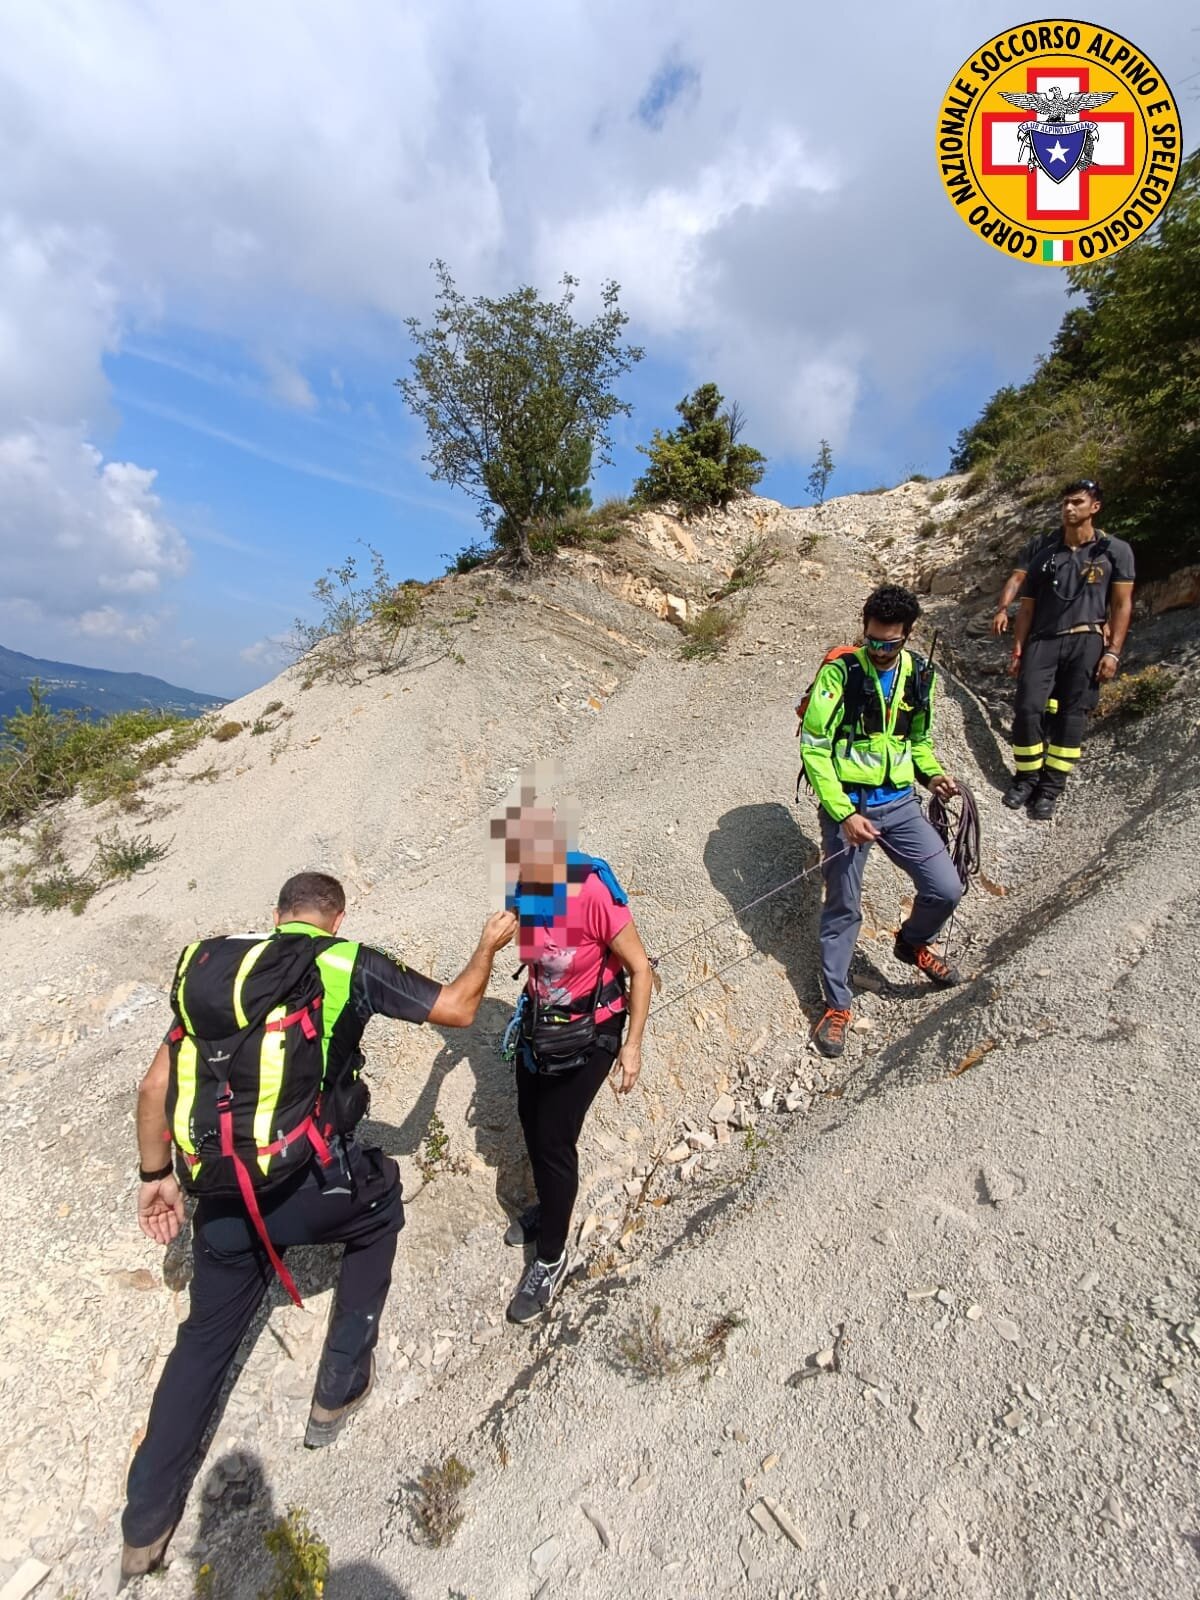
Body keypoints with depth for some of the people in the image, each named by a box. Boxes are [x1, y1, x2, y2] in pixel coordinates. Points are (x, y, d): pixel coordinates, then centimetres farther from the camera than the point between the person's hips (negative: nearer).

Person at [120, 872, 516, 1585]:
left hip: (221, 1199, 5)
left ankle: (147, 1521, 38)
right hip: (310, 1186, -4)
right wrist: (490, 944, 14)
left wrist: (157, 1176, 22)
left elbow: (156, 1084, 10)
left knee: (206, 1335, 28)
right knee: (379, 1205, 28)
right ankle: (341, 1387, 36)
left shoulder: (211, 965, 10)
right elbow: (457, 1009, -2)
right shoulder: (349, 963, -5)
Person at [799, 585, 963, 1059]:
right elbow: (813, 747, -14)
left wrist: (931, 773, 0)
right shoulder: (840, 672, -12)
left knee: (946, 888, -5)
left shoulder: (919, 674, 5)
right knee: (843, 910, 5)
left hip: (899, 803, 4)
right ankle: (837, 1006, 23)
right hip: (847, 806, -4)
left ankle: (913, 942, 29)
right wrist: (843, 814, -20)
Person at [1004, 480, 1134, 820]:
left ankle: (1051, 787, 5)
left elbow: (1122, 604, 3)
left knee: (1071, 717, -2)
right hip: (1042, 641, 2)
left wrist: (1113, 652, -6)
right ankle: (1026, 777, 5)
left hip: (1087, 642, -2)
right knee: (1028, 709, -11)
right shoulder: (1045, 555, 13)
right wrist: (1017, 650, 5)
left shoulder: (1115, 551, 6)